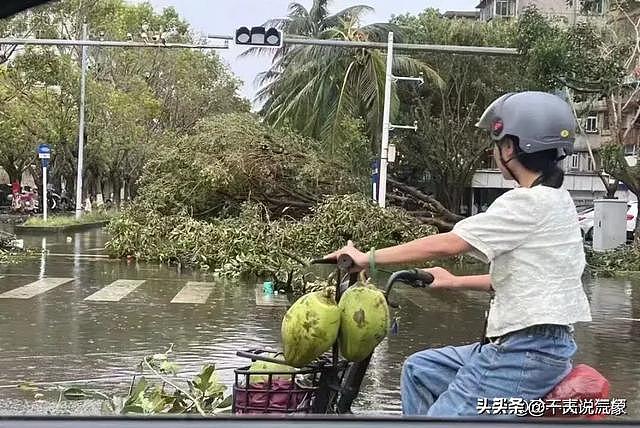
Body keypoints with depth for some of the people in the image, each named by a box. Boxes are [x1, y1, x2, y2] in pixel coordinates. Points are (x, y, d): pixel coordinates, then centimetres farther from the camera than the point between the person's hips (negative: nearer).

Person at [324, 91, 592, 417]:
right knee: (419, 370, 17)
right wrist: (456, 282, 25)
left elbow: (447, 244, -16)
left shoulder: (530, 202, -15)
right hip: (531, 343, 10)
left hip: (526, 352, -10)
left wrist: (368, 259, -9)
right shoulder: (554, 199, 14)